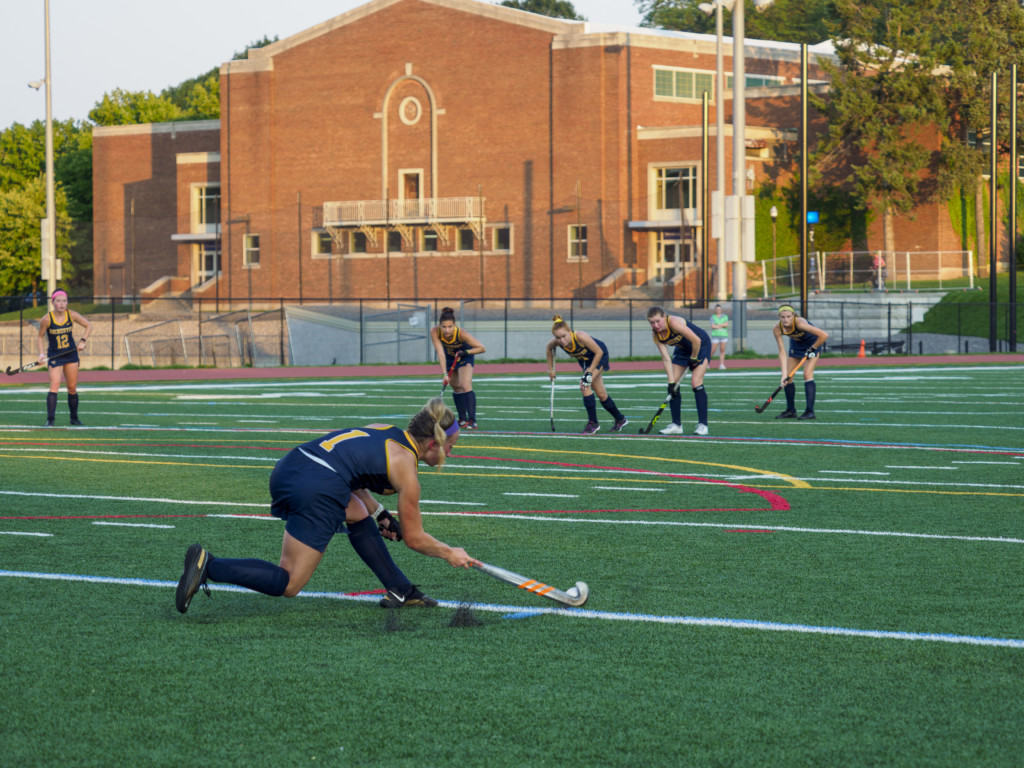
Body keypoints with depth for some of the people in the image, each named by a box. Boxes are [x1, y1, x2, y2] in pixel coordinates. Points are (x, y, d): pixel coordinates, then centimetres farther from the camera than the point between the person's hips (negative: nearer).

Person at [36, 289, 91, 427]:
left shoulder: (72, 315, -7)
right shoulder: (46, 319, -14)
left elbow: (89, 325, 6)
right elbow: (41, 337, 0)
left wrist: (82, 341, -5)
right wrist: (42, 353, -11)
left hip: (71, 354, 3)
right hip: (54, 356, -3)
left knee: (72, 388, 8)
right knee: (54, 385, -20)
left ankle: (74, 418, 23)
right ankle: (50, 420, -23)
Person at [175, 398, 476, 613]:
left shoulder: (382, 430, 23)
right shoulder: (406, 469, 3)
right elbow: (414, 538, 12)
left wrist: (381, 514, 36)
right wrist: (450, 554, 28)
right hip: (316, 491, -9)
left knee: (359, 515, 30)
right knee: (287, 584, -3)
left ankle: (400, 591, 31)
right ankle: (208, 566, -19)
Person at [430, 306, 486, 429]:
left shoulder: (461, 333, -37)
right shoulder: (435, 332, -32)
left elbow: (482, 348, -29)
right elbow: (440, 353, -33)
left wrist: (465, 352, -38)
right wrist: (444, 374, -39)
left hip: (464, 356, -3)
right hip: (449, 357, 3)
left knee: (465, 386, -19)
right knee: (456, 387, 7)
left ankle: (472, 420, -20)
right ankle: (462, 419, 21)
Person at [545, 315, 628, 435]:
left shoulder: (580, 337, -41)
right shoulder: (557, 342, -25)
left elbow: (599, 352, -29)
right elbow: (549, 348, 1)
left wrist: (590, 372, -28)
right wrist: (550, 369, 3)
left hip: (599, 356, -6)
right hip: (585, 359, 6)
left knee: (584, 385, -23)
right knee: (601, 394, 11)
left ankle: (593, 422, -12)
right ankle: (620, 420, 30)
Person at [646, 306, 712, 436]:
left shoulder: (674, 323, -35)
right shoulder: (655, 334, -14)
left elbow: (696, 340, -32)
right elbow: (666, 359, -14)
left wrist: (693, 358, -18)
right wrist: (671, 382, -20)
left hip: (701, 346, -7)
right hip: (682, 349, 7)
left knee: (696, 382, -19)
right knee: (673, 384, -3)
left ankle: (703, 425, -16)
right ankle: (676, 424, 5)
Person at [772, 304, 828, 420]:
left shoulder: (799, 323, -40)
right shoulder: (777, 330, -25)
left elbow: (824, 335, -39)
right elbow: (782, 352, -22)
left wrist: (812, 349, -24)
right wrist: (784, 374, -31)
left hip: (812, 343, -5)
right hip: (796, 343, 5)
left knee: (807, 374, -19)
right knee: (788, 377, 1)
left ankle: (810, 411, -19)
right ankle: (791, 410, 13)